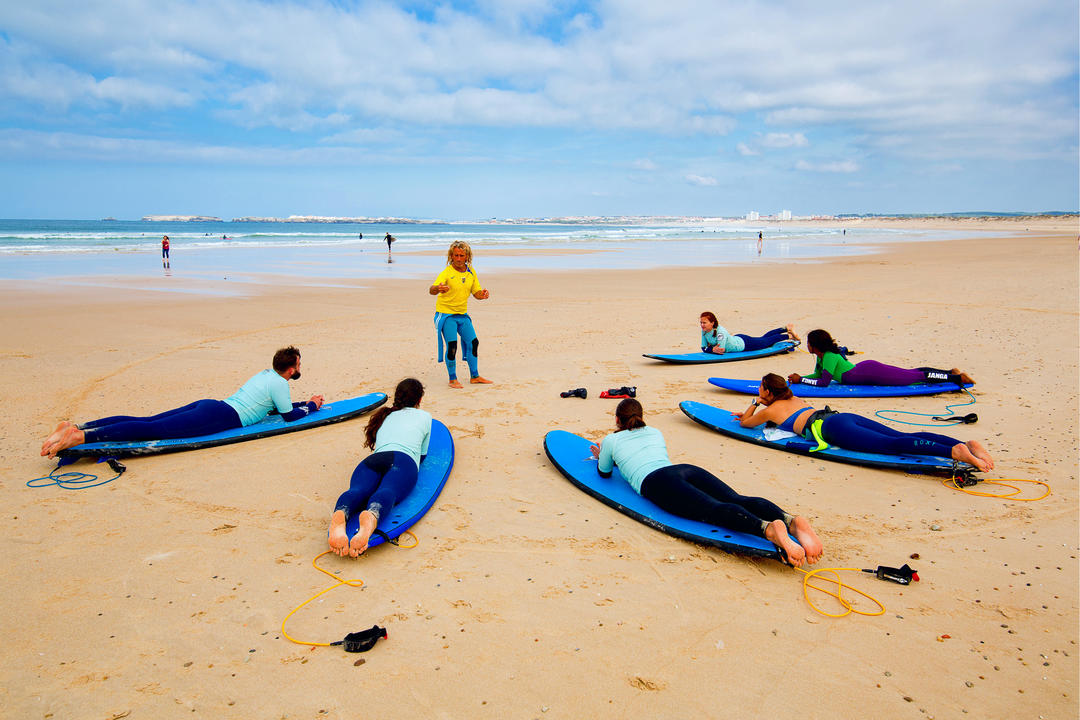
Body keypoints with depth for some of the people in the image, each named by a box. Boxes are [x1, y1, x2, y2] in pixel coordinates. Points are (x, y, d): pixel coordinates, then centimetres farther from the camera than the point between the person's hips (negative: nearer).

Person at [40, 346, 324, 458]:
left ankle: (75, 426, -13)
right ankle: (80, 436, -33)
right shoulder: (280, 383, 1)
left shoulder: (264, 374, 28)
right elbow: (289, 416, 3)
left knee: (146, 422, -2)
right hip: (221, 417, -8)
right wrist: (311, 406, 21)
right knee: (153, 429, -20)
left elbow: (273, 405, 43)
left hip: (208, 405, 8)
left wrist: (304, 403, 43)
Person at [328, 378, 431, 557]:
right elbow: (422, 453, 40)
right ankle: (370, 518, -68)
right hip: (404, 460, -3)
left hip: (373, 459, 3)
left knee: (357, 490, -26)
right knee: (387, 492, -31)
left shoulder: (385, 415, 39)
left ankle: (338, 517, -63)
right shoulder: (424, 416, 32)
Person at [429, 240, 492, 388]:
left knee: (473, 343, 5)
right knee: (452, 346, -14)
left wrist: (482, 294, -14)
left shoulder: (471, 272, 2)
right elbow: (431, 290, -30)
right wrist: (438, 288, -54)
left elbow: (476, 292, 10)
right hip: (446, 314, -6)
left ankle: (475, 377, 20)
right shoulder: (446, 273, -16)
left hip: (462, 315, 6)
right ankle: (453, 379, 1)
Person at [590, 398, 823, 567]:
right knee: (737, 501, -17)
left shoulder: (611, 440, 25)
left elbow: (605, 472, 40)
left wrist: (601, 457, 62)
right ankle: (791, 520, -48)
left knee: (713, 509, -29)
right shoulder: (655, 433, 39)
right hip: (688, 469, 5)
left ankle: (768, 528, -59)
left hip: (656, 482, -5)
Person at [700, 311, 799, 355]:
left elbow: (721, 349, -43)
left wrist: (711, 348, -30)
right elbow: (703, 348, -12)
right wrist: (713, 349, -30)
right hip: (736, 339, 7)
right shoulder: (704, 331, -18)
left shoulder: (720, 332, -39)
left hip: (744, 343, -7)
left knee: (768, 341, 16)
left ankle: (789, 335, 38)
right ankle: (785, 328, 47)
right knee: (764, 338, 28)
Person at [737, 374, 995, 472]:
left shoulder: (769, 410, 16)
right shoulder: (792, 398, 38)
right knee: (903, 437, -8)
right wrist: (749, 411, 64)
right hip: (845, 416, 8)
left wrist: (755, 404, 41)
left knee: (891, 444, -25)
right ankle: (966, 444, -26)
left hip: (830, 427, -7)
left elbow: (746, 423, 29)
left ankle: (954, 452, -45)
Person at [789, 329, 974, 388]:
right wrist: (799, 377, 1)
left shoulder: (830, 356, -22)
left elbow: (823, 382, -27)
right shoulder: (822, 357, 4)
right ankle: (950, 372, 28)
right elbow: (817, 375, 17)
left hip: (872, 373, -8)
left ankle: (957, 377, 7)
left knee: (915, 376, 0)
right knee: (911, 373, 18)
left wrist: (800, 380, -22)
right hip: (866, 368, 8)